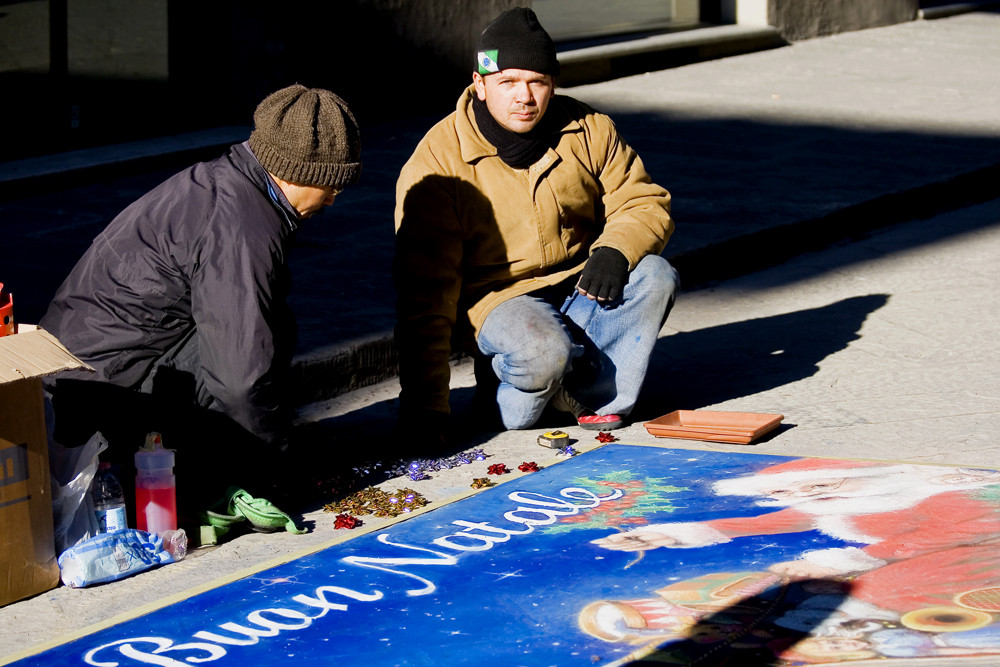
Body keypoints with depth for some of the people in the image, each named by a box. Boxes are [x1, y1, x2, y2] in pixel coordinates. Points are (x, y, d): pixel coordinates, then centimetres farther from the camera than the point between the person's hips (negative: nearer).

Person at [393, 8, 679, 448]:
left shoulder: (588, 132, -4)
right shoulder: (436, 164, -17)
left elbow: (643, 202, 3)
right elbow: (424, 293, -19)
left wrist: (615, 250, -23)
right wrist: (424, 406, -24)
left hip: (578, 286, 5)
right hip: (496, 298, -4)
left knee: (655, 278, -23)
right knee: (542, 351, -36)